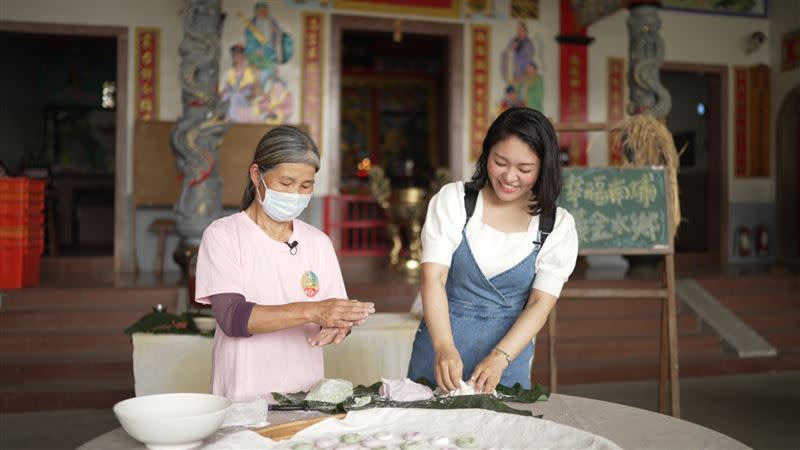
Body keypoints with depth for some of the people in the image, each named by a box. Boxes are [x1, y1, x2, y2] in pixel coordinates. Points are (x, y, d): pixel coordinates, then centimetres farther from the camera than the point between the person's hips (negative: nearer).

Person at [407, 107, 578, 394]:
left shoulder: (557, 226, -2)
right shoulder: (453, 200, -6)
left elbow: (541, 303, -6)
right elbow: (432, 277, -13)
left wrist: (499, 358, -21)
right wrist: (444, 347, -28)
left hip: (509, 350, 1)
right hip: (442, 341, 0)